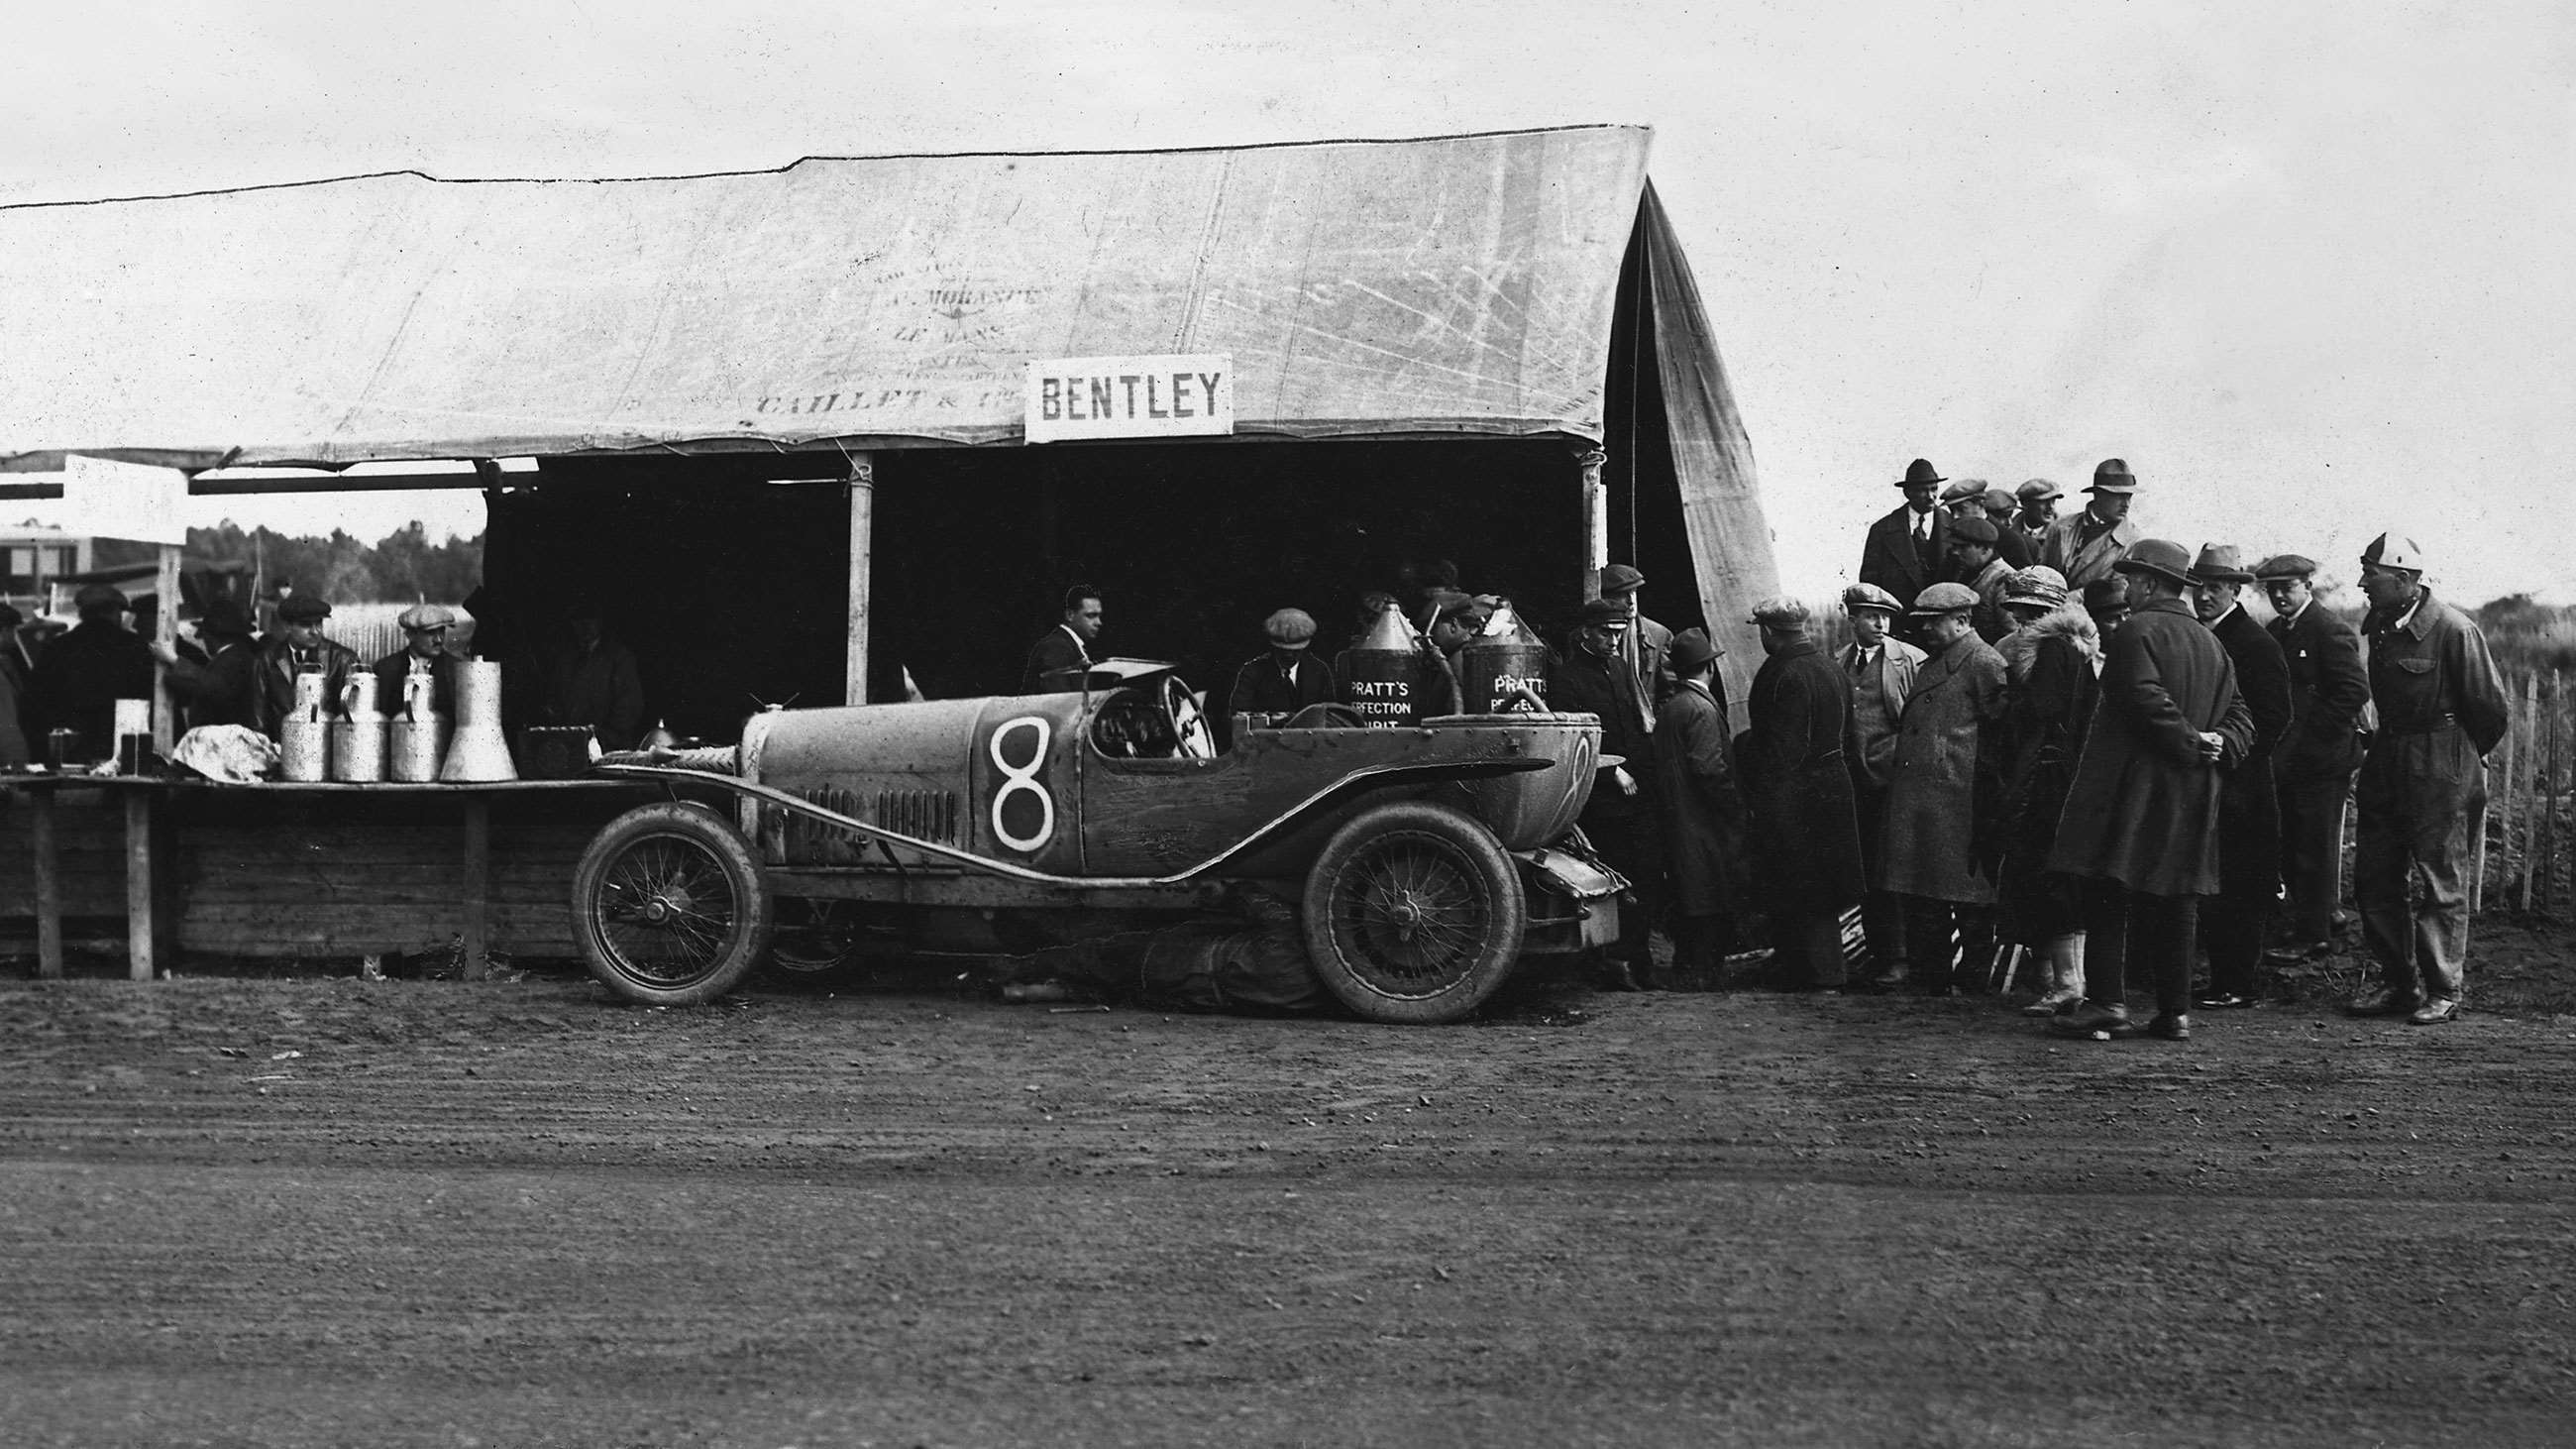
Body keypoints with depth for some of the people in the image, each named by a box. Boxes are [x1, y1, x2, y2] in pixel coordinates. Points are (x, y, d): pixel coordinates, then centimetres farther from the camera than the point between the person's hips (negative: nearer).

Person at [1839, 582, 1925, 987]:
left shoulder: (1911, 660, 1)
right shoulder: (1837, 664, 12)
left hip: (1893, 780, -4)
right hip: (1853, 782, 4)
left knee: (1889, 873, -9)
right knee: (1865, 876, 8)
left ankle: (1898, 960, -4)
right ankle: (1877, 957, 16)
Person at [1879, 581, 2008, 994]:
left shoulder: (1984, 663, -6)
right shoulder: (1930, 666, 22)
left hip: (1959, 796, -9)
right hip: (1915, 797, 9)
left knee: (1967, 894, -4)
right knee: (1921, 897, 10)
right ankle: (1926, 978, 15)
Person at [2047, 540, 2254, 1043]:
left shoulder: (2137, 632, -9)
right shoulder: (2210, 644, 17)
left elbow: (2148, 701, -22)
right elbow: (2239, 715, 14)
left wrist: (2193, 743, -13)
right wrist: (2213, 746, -1)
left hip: (2132, 788, -7)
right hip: (2191, 795, 7)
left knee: (2109, 895, -5)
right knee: (2175, 901, 8)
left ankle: (2107, 1004, -11)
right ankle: (2175, 1012, 9)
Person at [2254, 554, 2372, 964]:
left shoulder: (2330, 631, -12)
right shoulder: (2273, 631, 14)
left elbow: (2356, 690, -18)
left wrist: (2312, 732, -16)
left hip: (2322, 759, -8)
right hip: (2287, 760, 8)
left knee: (2315, 851, -2)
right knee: (2290, 851, 11)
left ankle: (2311, 937, 4)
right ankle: (2316, 925, 22)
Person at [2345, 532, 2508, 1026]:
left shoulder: (2454, 630, -15)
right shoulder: (2382, 626, 7)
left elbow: (2489, 708, -7)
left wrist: (2463, 758, 5)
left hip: (2441, 767, -7)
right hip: (2388, 758, 8)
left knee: (2441, 883, -1)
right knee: (2374, 876, 7)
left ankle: (2443, 992, 7)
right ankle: (2398, 982, 16)